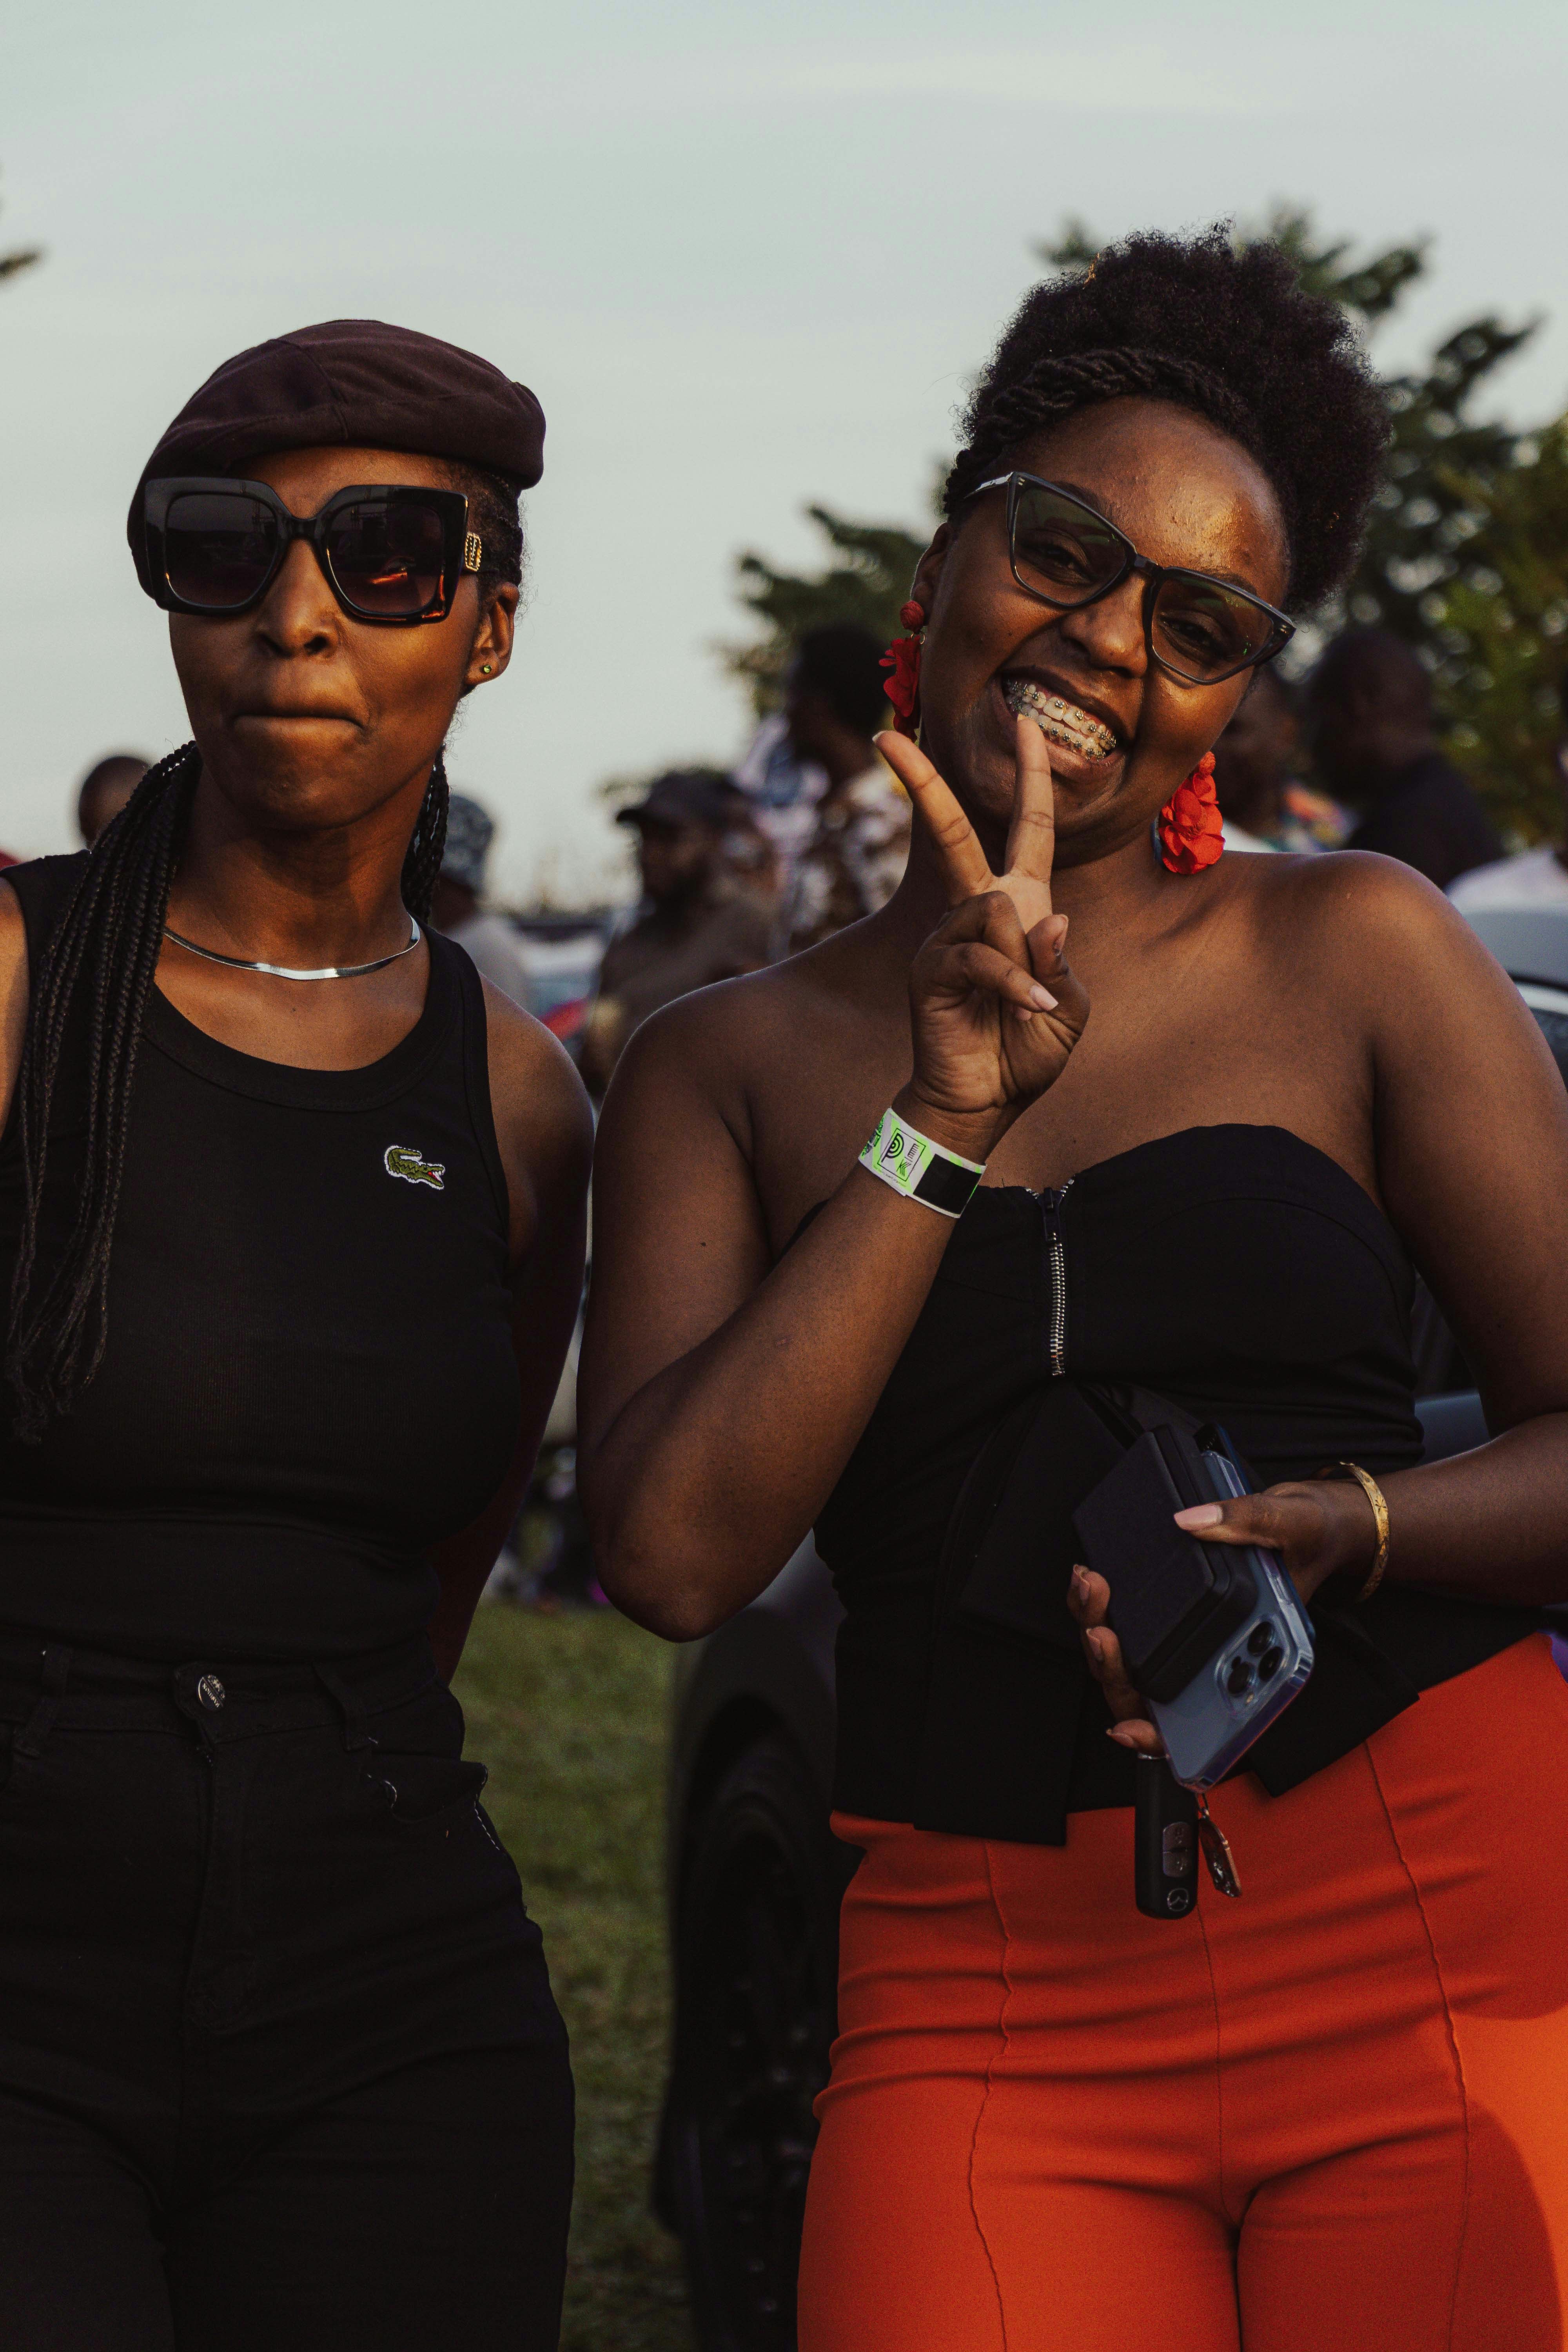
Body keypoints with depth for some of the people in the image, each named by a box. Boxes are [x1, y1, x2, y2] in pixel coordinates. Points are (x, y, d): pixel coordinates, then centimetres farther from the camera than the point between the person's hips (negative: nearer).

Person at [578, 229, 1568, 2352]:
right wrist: (943, 1124, -8)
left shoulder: (1355, 955, 8)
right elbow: (672, 1553, -4)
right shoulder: (729, 1067, 11)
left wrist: (1342, 1529, -14)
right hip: (994, 1999, 1)